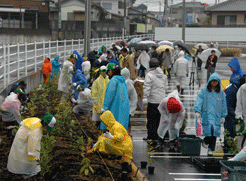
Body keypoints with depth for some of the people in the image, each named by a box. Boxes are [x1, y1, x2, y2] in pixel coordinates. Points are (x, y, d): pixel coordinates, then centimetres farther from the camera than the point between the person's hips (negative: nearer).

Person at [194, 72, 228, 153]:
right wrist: (197, 112, -13)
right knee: (210, 129, -18)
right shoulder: (204, 91, 6)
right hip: (206, 115, -2)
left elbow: (224, 105, 17)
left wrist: (223, 116, 12)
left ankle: (211, 150, 6)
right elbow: (199, 101, -1)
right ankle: (206, 141, 9)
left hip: (216, 116, 2)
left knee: (215, 132, -4)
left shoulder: (221, 93, 13)